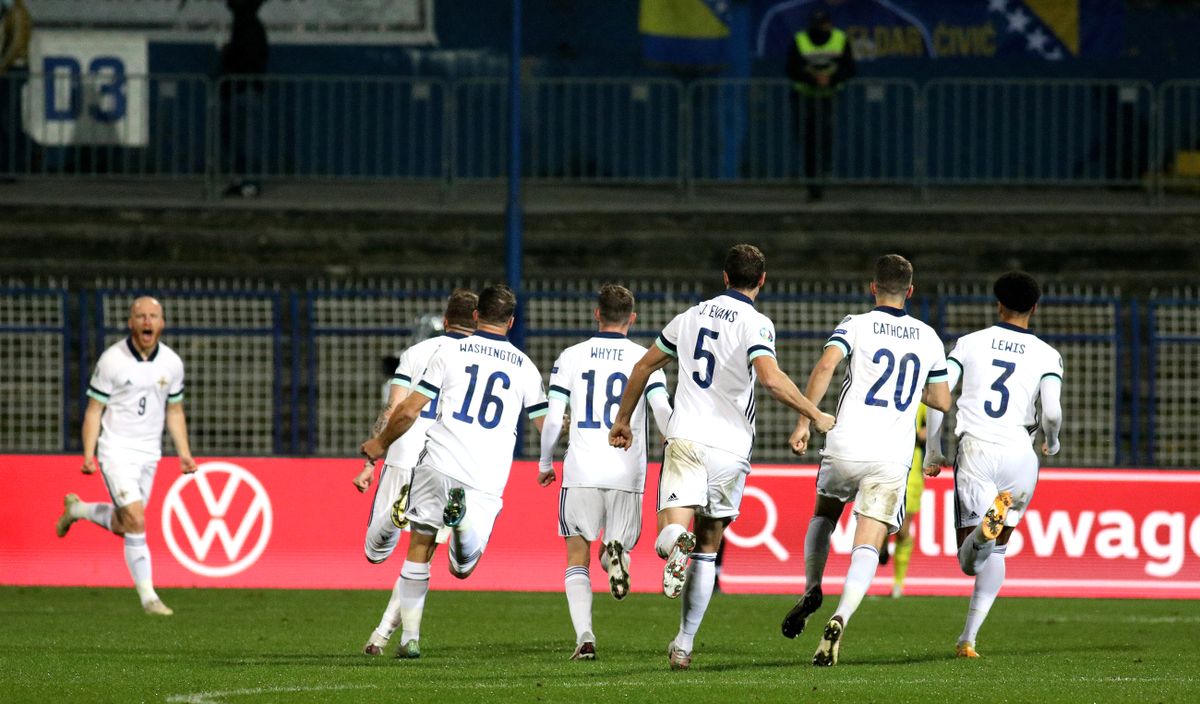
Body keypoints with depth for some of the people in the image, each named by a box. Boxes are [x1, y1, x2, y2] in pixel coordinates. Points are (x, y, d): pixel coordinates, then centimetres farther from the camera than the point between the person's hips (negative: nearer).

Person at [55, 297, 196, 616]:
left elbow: (174, 411, 14)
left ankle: (76, 509, 39)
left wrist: (184, 454, 6)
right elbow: (94, 410, -5)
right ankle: (148, 597, -9)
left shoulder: (172, 363, 3)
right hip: (116, 449, -5)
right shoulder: (112, 360, -10)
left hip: (149, 454, 5)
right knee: (136, 522, -16)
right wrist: (88, 454, -14)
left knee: (122, 526, 11)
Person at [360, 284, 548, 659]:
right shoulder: (525, 367, 9)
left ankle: (410, 637, 10)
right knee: (463, 568, 5)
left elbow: (410, 410, 2)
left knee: (419, 549, 15)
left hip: (439, 462, -1)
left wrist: (381, 442, 19)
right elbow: (547, 427, 15)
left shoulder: (452, 351, 4)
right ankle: (463, 519, -29)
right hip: (488, 478, 1)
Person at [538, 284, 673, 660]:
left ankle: (584, 634, -13)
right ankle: (615, 554, -25)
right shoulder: (645, 359, 3)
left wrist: (545, 463, 16)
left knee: (578, 558, 7)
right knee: (619, 548, 14)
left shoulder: (571, 357, 5)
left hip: (581, 473, 0)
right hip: (627, 474, 0)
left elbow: (552, 418, 2)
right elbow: (663, 411, -7)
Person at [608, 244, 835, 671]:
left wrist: (623, 420, 35)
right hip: (729, 445, -2)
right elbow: (772, 380, -20)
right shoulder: (755, 324, -4)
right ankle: (684, 645, 10)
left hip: (685, 439, 2)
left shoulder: (692, 316, 14)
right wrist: (815, 416, -8)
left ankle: (676, 541, -48)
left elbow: (643, 367, 22)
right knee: (708, 548, 12)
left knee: (671, 533, -9)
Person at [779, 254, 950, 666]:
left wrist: (805, 419, -12)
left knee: (823, 517, 29)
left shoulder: (856, 326, 2)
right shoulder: (928, 338, 13)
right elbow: (942, 401, 20)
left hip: (846, 447, -1)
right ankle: (839, 620, -26)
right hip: (893, 458, 1)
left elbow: (826, 365, -16)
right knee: (867, 547, -5)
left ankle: (812, 589, 17)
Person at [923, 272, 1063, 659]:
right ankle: (968, 638, 9)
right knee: (997, 553, 20)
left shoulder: (970, 343, 9)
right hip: (1019, 453, 1)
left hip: (975, 450, -1)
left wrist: (933, 452, 13)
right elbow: (1052, 413, -7)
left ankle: (990, 517, -37)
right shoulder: (1047, 355, 5)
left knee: (971, 563, -2)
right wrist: (1052, 441, 16)